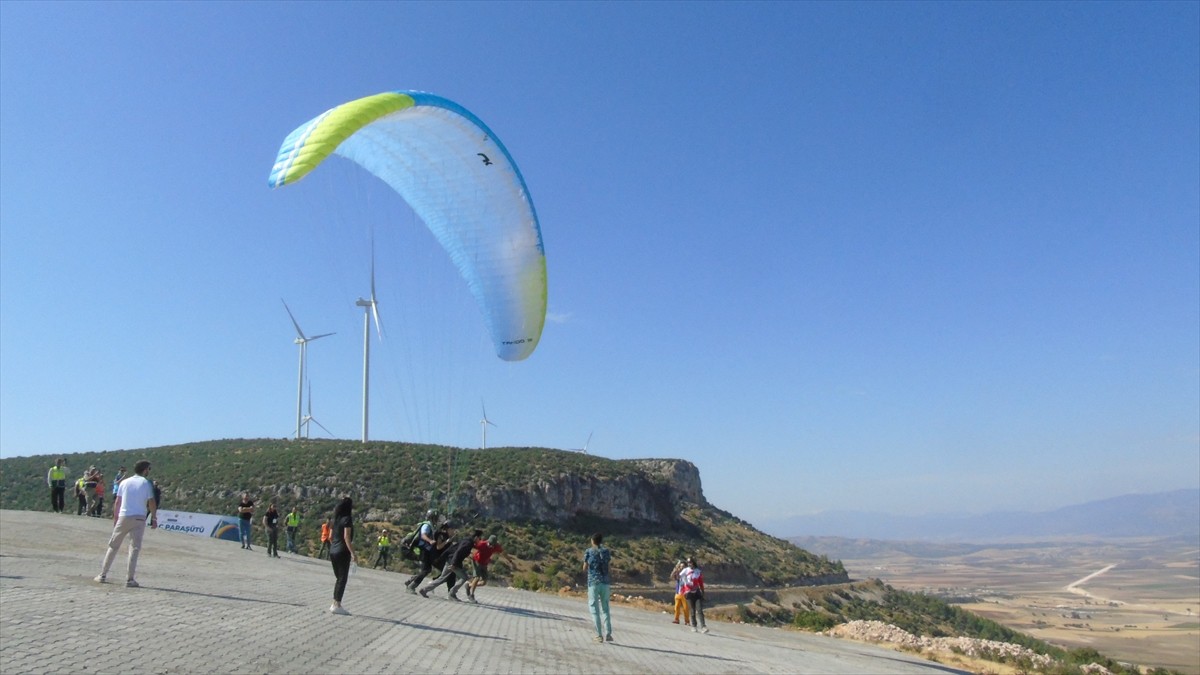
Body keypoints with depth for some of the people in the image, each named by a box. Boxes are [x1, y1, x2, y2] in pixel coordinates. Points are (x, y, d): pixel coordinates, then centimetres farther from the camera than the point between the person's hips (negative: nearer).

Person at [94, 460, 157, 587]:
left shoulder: (125, 482, 9)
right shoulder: (146, 483, -2)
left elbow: (117, 502, 9)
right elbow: (151, 502, -6)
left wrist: (115, 517, 18)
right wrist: (154, 518, 0)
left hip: (123, 517, 3)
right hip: (139, 518, -3)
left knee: (113, 546, 15)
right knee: (135, 548, -1)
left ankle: (102, 575, 18)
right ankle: (130, 579, -5)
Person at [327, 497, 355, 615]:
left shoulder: (336, 519, 11)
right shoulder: (347, 519, -12)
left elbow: (330, 537, 15)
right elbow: (347, 537, -18)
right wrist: (352, 552, -18)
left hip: (333, 551, 8)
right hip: (343, 552, -8)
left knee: (339, 578, 16)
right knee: (343, 579, -1)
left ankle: (335, 604, 18)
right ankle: (337, 606, -1)